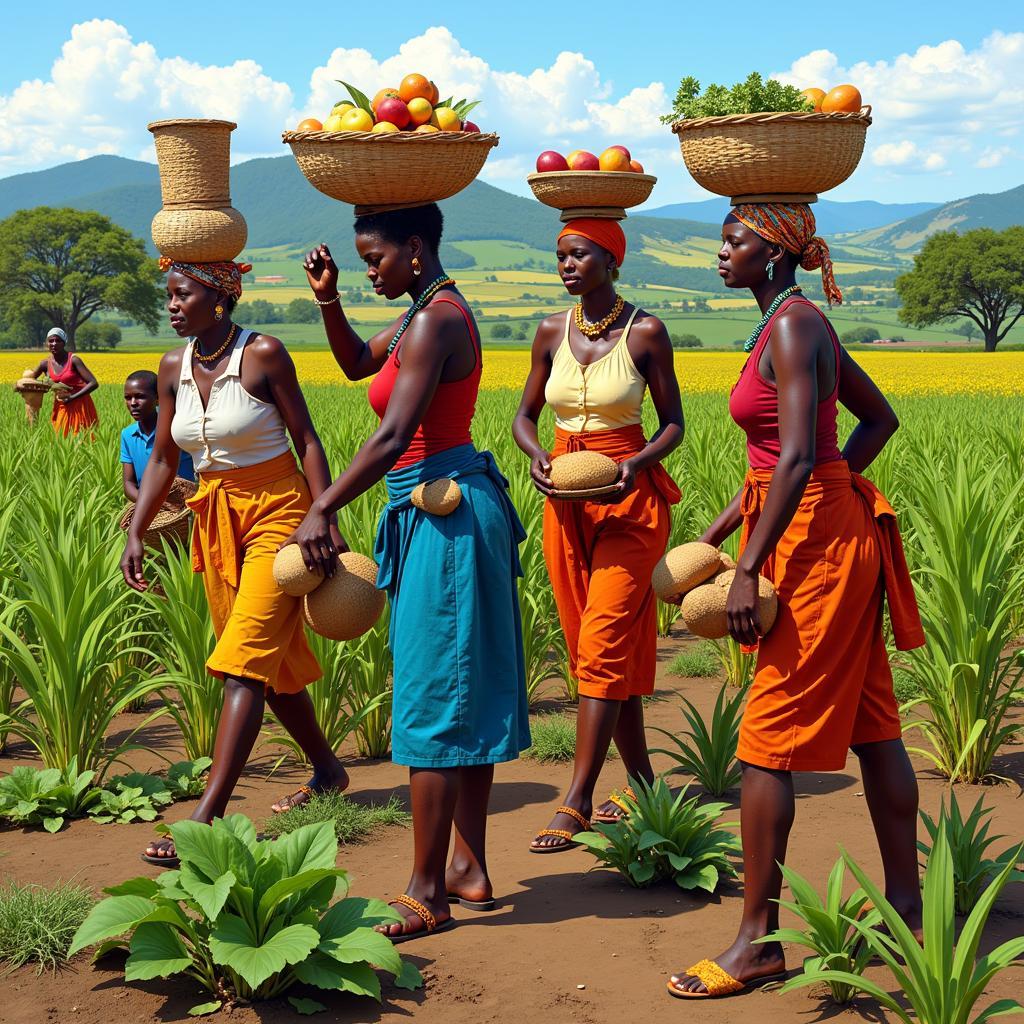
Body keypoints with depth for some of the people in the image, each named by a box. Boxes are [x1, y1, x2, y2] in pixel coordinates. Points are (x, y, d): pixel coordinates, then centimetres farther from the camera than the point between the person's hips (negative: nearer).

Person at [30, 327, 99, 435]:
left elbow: (94, 383, -21)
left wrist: (72, 397, -23)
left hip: (80, 406, -4)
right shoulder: (46, 364, -2)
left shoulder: (74, 360, -16)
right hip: (61, 408, 4)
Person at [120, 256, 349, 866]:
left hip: (277, 513, -7)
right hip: (216, 519, 7)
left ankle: (208, 816, -19)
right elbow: (163, 459, 11)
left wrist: (325, 521, -18)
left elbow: (307, 441, -10)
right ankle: (328, 771, 34)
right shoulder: (174, 368, 4)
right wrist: (136, 533, 2)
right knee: (274, 662, 15)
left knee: (244, 662, -15)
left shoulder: (264, 354, -12)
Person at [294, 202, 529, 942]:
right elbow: (358, 363, 30)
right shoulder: (433, 313, 15)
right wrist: (328, 300, 13)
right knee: (468, 699, 13)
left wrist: (321, 511, -20)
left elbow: (393, 437, -23)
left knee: (432, 705, -6)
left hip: (443, 517, -10)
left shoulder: (435, 323, -16)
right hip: (455, 513, 10)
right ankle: (470, 870, 21)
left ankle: (427, 894, 1)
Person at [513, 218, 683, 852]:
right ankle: (641, 783, 21)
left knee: (603, 644, -11)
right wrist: (537, 456, -9)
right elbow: (525, 416, 13)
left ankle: (577, 802, -10)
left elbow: (673, 423, -1)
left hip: (630, 496, -5)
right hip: (566, 498, 5)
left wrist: (637, 463, -20)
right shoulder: (552, 332, 5)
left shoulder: (646, 332, -7)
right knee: (608, 646, 9)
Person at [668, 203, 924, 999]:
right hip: (841, 532, 10)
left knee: (766, 742, -5)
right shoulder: (800, 323, 14)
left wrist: (749, 568, -24)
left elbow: (796, 460, -23)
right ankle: (907, 910, 24)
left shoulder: (791, 327, -15)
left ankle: (758, 940, 2)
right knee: (872, 730, 14)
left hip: (814, 544, -10)